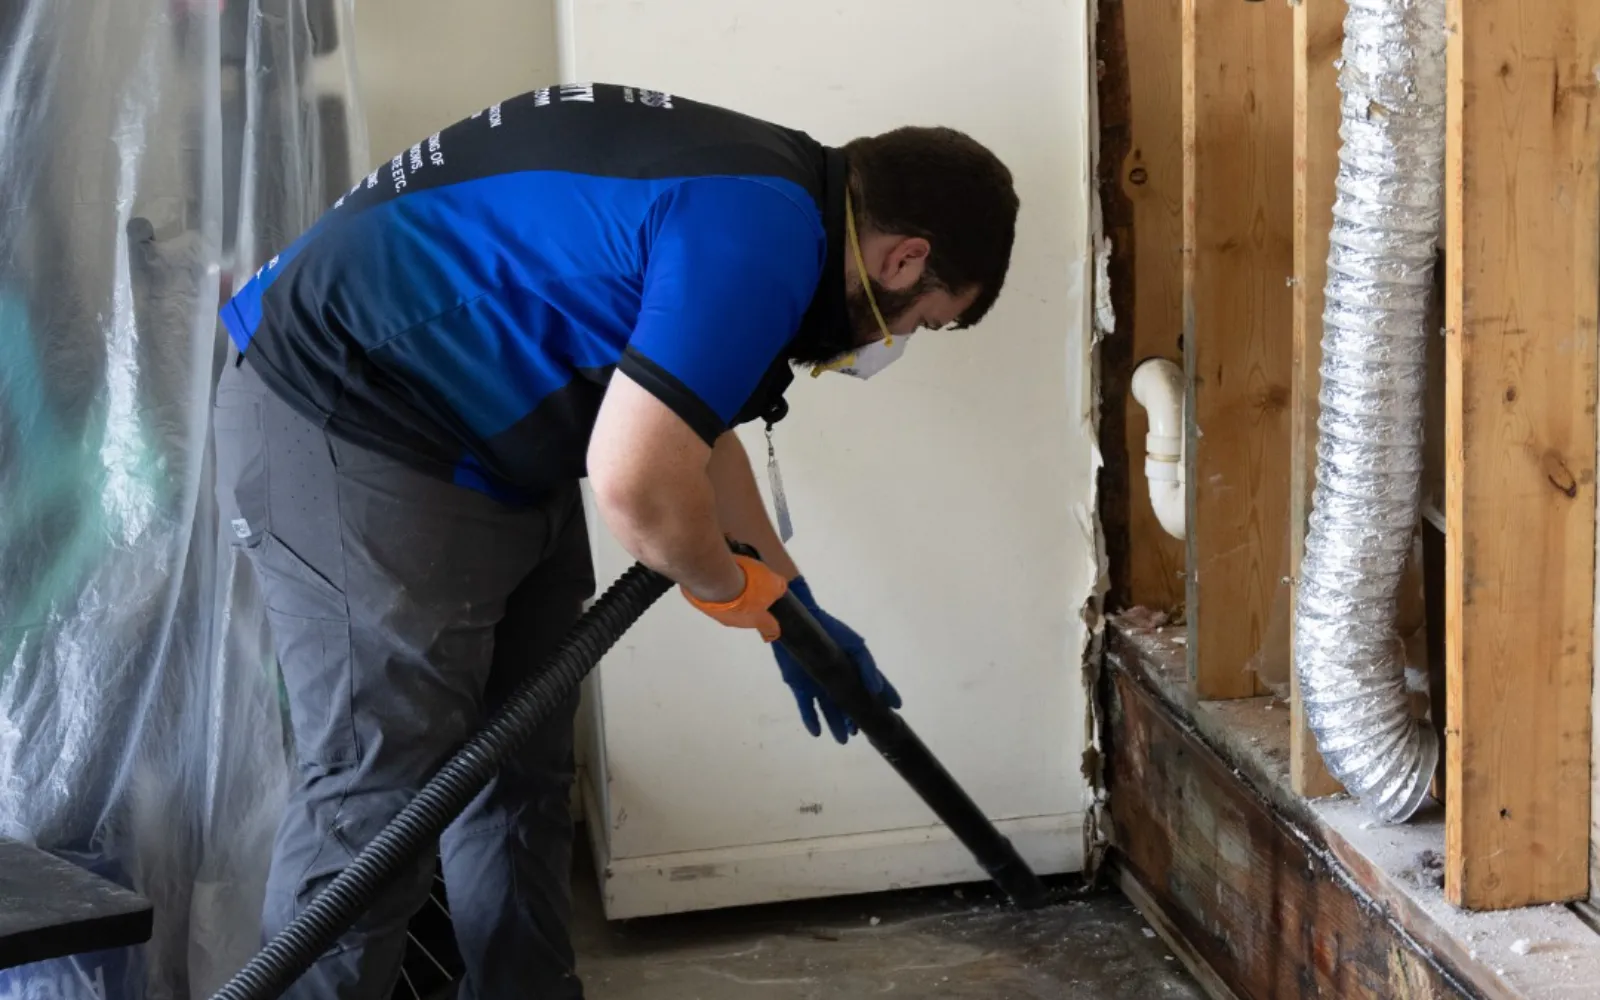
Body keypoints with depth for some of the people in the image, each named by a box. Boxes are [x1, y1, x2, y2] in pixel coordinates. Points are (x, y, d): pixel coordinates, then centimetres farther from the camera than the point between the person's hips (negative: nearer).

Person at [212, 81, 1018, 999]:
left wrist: (792, 603, 30)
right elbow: (636, 481, -30)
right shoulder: (762, 236, -22)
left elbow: (686, 428, 25)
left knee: (521, 775, 13)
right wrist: (726, 588, -9)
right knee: (380, 788, -8)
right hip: (343, 430, -11)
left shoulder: (759, 193, 10)